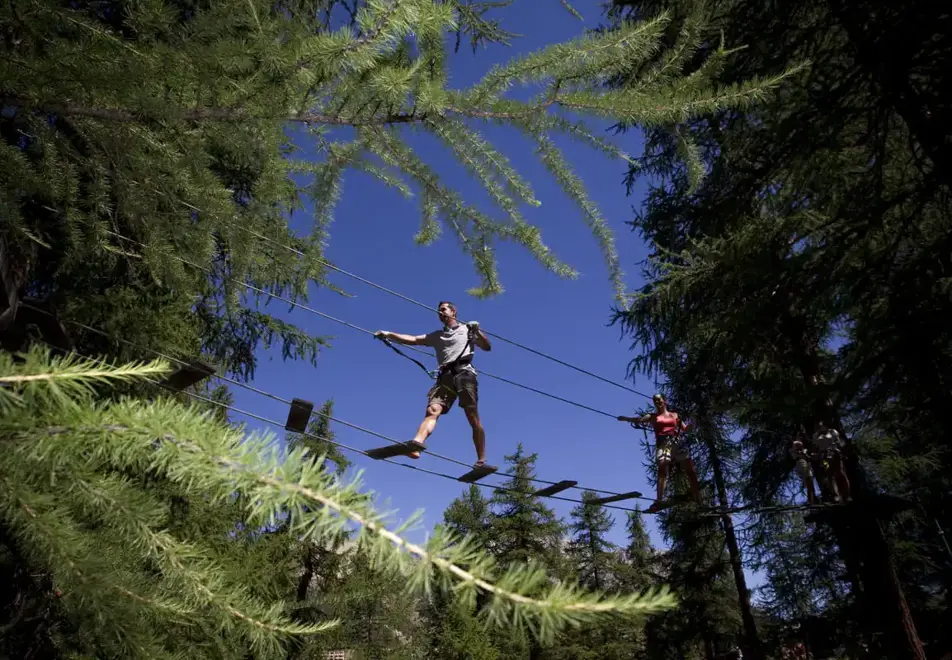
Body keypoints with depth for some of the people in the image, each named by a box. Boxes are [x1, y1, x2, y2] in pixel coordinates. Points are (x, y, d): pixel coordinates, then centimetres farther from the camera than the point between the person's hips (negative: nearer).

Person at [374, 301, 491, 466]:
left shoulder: (467, 329, 23)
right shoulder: (436, 336, 30)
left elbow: (487, 347, 17)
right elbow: (413, 339, 20)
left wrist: (478, 331, 1)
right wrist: (388, 334, 11)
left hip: (464, 372, -2)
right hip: (445, 376, 3)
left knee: (473, 417, -12)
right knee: (432, 410, -22)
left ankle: (481, 461, -12)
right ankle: (415, 445, -45)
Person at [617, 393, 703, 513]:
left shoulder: (674, 415, 23)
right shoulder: (653, 416, 15)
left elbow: (685, 429, 23)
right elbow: (639, 420, -2)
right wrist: (626, 419, -21)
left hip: (676, 443, 3)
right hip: (662, 444, -3)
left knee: (690, 469, -4)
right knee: (662, 469, -23)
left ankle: (699, 501, 5)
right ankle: (659, 501, -35)